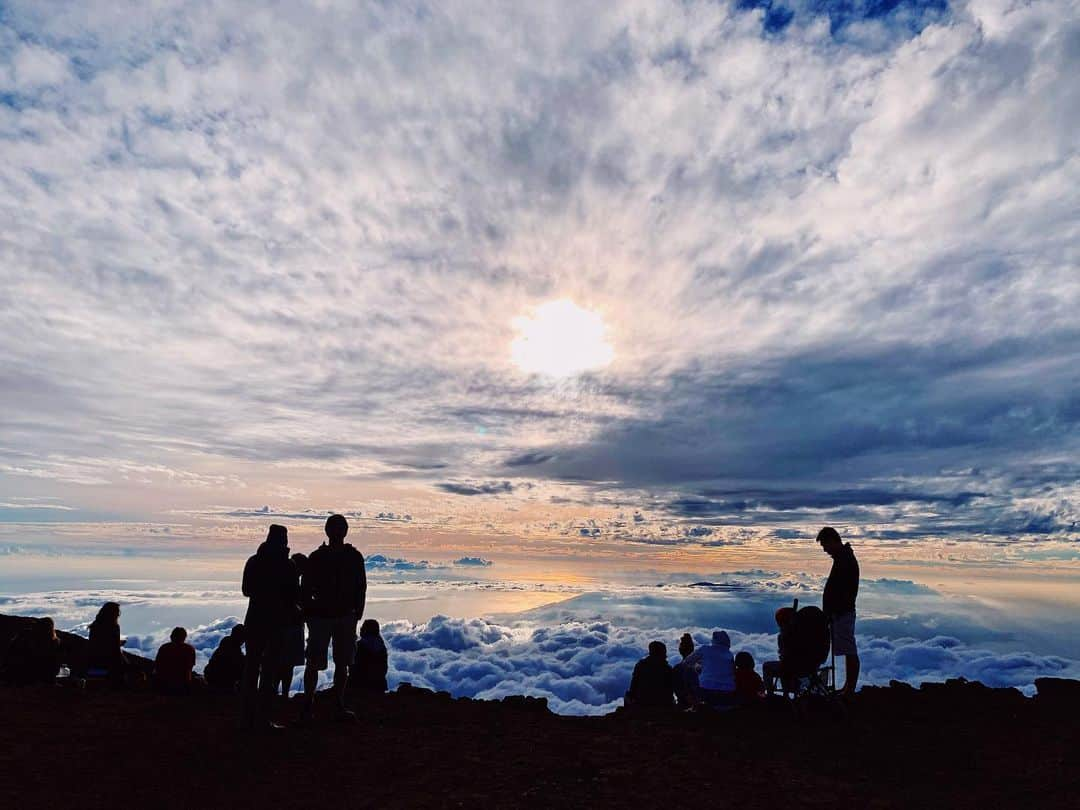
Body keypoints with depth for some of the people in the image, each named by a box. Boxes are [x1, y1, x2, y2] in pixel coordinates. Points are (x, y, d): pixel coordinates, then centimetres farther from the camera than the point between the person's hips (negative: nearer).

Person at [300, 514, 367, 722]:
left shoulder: (354, 557, 2)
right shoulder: (316, 557, -3)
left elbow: (361, 588, 7)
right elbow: (305, 588, 1)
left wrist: (357, 612, 3)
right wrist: (308, 614, -4)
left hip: (346, 617, 2)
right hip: (320, 616, -2)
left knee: (342, 664, 9)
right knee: (314, 664, 0)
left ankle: (339, 705, 21)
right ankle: (308, 704, 15)